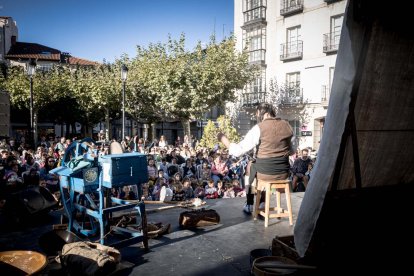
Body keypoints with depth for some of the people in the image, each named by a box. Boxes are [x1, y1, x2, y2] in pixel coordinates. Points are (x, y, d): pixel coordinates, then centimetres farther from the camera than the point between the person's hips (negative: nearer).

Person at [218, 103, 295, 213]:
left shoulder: (259, 128, -14)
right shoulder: (287, 125, 2)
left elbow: (238, 151, -14)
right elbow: (292, 150, 14)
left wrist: (223, 139, -1)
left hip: (265, 173, -4)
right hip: (284, 173, 4)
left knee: (251, 166, 28)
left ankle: (249, 205, 33)